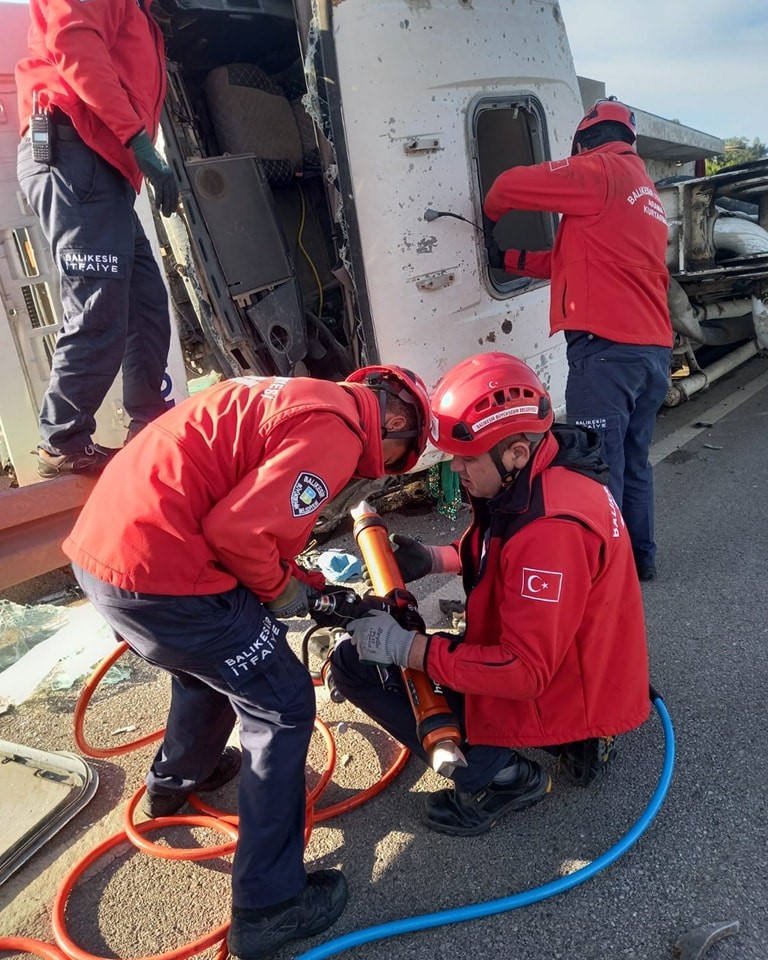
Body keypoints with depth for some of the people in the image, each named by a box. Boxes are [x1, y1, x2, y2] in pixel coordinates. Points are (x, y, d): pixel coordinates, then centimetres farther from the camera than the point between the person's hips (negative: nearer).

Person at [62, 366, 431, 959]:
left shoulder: (305, 400, 18)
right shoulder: (337, 428, -13)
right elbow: (239, 531, -21)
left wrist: (316, 588, 20)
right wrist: (282, 590, -2)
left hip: (103, 544, 10)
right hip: (158, 569, -10)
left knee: (213, 665, 33)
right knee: (284, 707, 5)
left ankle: (176, 779, 57)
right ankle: (268, 907, 16)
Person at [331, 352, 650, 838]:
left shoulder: (552, 528, -32)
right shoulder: (532, 474, -4)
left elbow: (525, 672, -30)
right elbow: (499, 552, 14)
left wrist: (404, 647, -28)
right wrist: (433, 558, -3)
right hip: (553, 656, 9)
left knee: (356, 663, -9)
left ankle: (497, 774, -3)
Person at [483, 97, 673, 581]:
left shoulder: (599, 170, -2)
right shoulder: (646, 191, 26)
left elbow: (509, 185, -1)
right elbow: (573, 259, 24)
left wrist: (489, 215, 20)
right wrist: (508, 259, 24)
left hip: (608, 348, -9)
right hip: (654, 350, 9)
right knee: (633, 462, 17)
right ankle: (640, 557, 26)